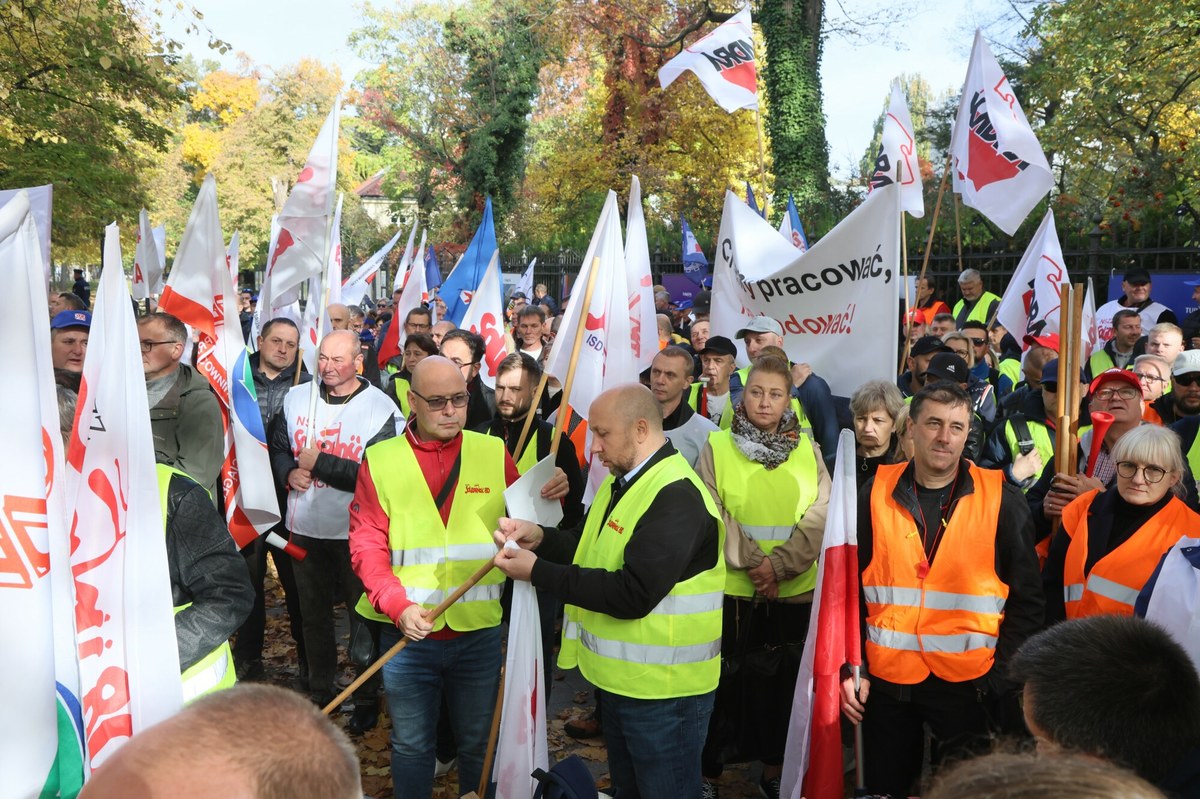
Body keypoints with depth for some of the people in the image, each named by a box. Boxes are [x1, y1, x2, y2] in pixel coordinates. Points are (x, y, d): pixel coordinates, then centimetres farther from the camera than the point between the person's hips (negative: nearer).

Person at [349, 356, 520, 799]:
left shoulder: (494, 452, -1)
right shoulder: (380, 460, -4)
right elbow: (367, 545, -7)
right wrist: (398, 605, -21)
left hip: (479, 633, 1)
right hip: (407, 634, -1)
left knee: (478, 743, 18)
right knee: (411, 745, 17)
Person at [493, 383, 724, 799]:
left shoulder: (677, 496, -25)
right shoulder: (622, 482, 9)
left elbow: (632, 594, -31)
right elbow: (595, 550, 13)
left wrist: (537, 571, -25)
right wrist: (539, 537, -6)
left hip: (662, 692, -9)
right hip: (619, 677, 10)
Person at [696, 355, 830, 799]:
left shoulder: (807, 449, 5)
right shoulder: (717, 446, -2)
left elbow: (820, 515, -4)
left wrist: (780, 563, -15)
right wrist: (751, 562, -17)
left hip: (795, 591, 2)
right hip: (731, 588, -2)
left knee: (783, 681, 13)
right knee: (725, 679, 7)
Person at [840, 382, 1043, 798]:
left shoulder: (1002, 501, -5)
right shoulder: (876, 495, -1)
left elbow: (1026, 600, -2)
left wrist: (1002, 678, -7)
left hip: (968, 683, -1)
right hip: (885, 679, 2)